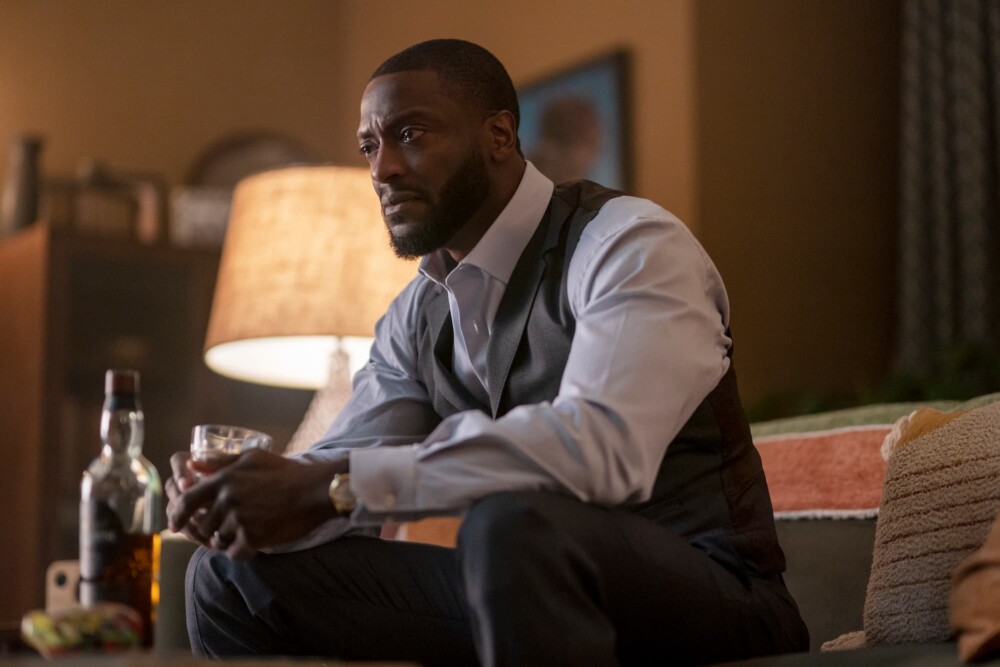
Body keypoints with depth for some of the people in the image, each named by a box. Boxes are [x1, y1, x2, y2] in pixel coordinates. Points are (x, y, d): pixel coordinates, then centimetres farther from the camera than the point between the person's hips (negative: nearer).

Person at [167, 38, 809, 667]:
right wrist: (225, 495, -15)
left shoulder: (630, 243, -14)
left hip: (704, 595, -6)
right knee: (233, 573, -2)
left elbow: (600, 443, -32)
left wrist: (338, 485, -35)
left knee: (514, 522, -39)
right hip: (534, 594, 7)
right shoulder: (417, 314, 12)